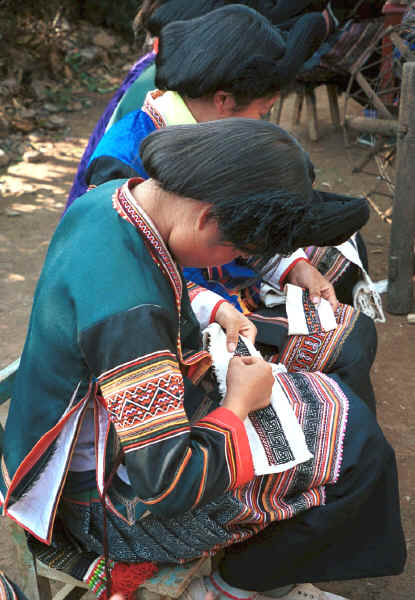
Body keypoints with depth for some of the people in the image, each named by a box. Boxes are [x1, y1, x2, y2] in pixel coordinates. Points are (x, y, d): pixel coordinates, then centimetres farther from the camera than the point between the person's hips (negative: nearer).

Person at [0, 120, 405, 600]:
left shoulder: (107, 197, -9)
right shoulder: (129, 314, -38)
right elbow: (170, 488, -32)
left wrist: (211, 308, 0)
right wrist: (238, 403, -17)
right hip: (110, 502, -9)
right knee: (356, 447, -5)